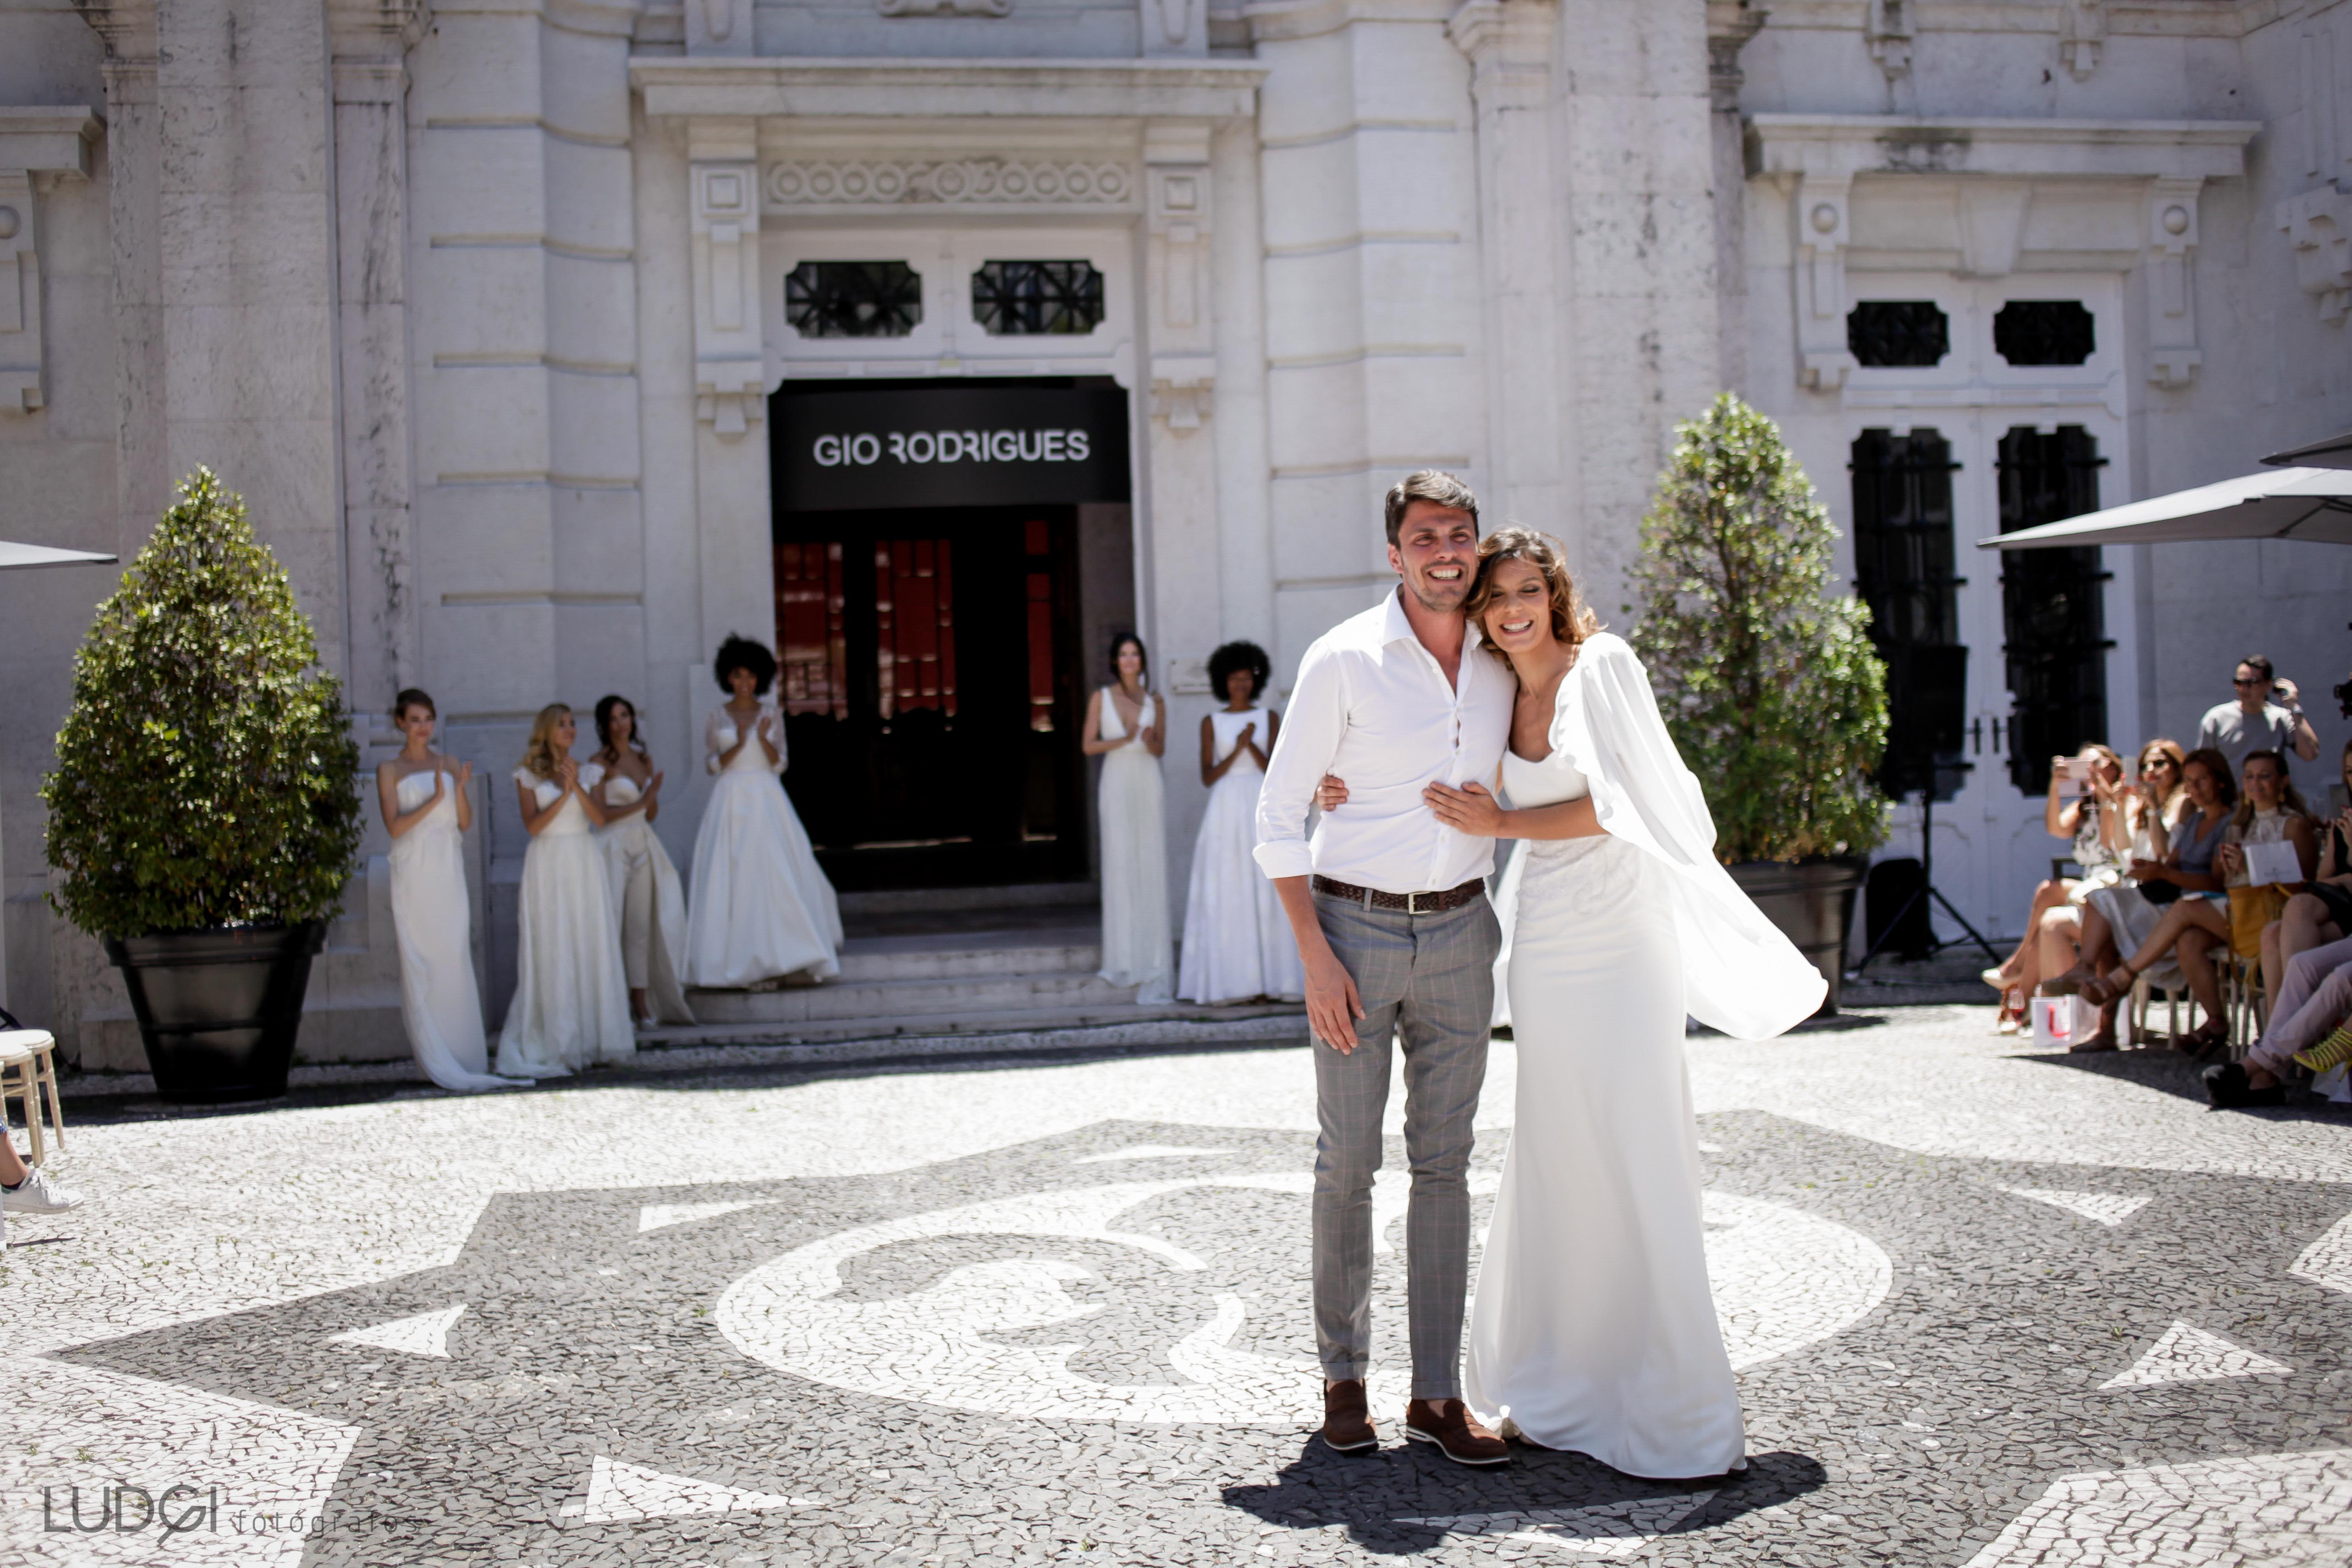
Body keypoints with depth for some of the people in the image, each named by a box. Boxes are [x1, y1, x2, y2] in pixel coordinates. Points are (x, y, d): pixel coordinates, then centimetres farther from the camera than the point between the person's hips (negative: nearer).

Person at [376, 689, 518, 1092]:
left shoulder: (449, 766, 14)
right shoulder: (390, 770, 5)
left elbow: (466, 824, 7)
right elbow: (395, 826, -8)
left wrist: (459, 790, -11)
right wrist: (434, 799, -18)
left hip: (449, 871, 3)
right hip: (414, 873, -3)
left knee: (457, 957, -1)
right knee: (419, 962, -4)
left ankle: (465, 1053, 2)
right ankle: (434, 1056, 0)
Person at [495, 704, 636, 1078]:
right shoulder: (529, 775, 4)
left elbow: (600, 818, 0)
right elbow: (532, 825, -7)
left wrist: (577, 786, -13)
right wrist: (563, 794, -15)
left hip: (585, 864, 3)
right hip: (549, 866, -3)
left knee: (592, 946, 1)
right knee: (553, 952, -5)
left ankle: (592, 1038, 7)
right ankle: (557, 1041, -2)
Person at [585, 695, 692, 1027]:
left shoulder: (644, 759, 14)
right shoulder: (600, 763, -3)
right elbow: (600, 814, -11)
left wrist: (655, 791, -2)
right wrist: (639, 803, -12)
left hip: (643, 846, 6)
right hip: (614, 847, -6)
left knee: (643, 924, 4)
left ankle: (641, 1000, 7)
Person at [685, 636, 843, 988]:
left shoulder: (771, 713, 7)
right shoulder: (718, 716, 8)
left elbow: (779, 764, 3)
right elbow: (712, 764, 2)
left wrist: (763, 739, -15)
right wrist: (738, 744, -14)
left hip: (766, 800, 0)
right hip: (730, 801, 0)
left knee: (776, 874, -8)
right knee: (730, 877, -5)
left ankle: (778, 954, -3)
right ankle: (738, 959, -2)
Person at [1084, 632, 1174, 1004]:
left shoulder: (1155, 701, 10)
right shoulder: (1101, 698, 5)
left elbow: (1161, 749, 13)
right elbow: (1088, 746, 1)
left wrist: (1149, 741, -9)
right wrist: (1122, 741, -13)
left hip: (1149, 784, 1)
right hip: (1117, 783, -1)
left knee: (1152, 869, -2)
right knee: (1120, 867, -5)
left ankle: (1153, 965, 2)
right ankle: (1127, 957, 1)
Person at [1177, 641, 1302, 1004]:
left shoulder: (1269, 718, 8)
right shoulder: (1211, 722, 7)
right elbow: (1208, 777, 0)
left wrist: (1252, 746, -17)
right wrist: (1237, 750, -13)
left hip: (1262, 810, 0)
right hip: (1226, 811, 0)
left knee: (1267, 891, -3)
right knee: (1225, 895, -4)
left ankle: (1270, 976, 1)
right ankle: (1231, 979, -2)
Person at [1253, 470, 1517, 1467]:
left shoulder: (1499, 659, 5)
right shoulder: (1344, 659, -9)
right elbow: (1278, 817, -8)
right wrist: (1315, 955, -13)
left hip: (1459, 934, 4)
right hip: (1355, 930, -4)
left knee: (1444, 1161, 5)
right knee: (1348, 1160, 2)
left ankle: (1437, 1394, 12)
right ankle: (1343, 1376, 18)